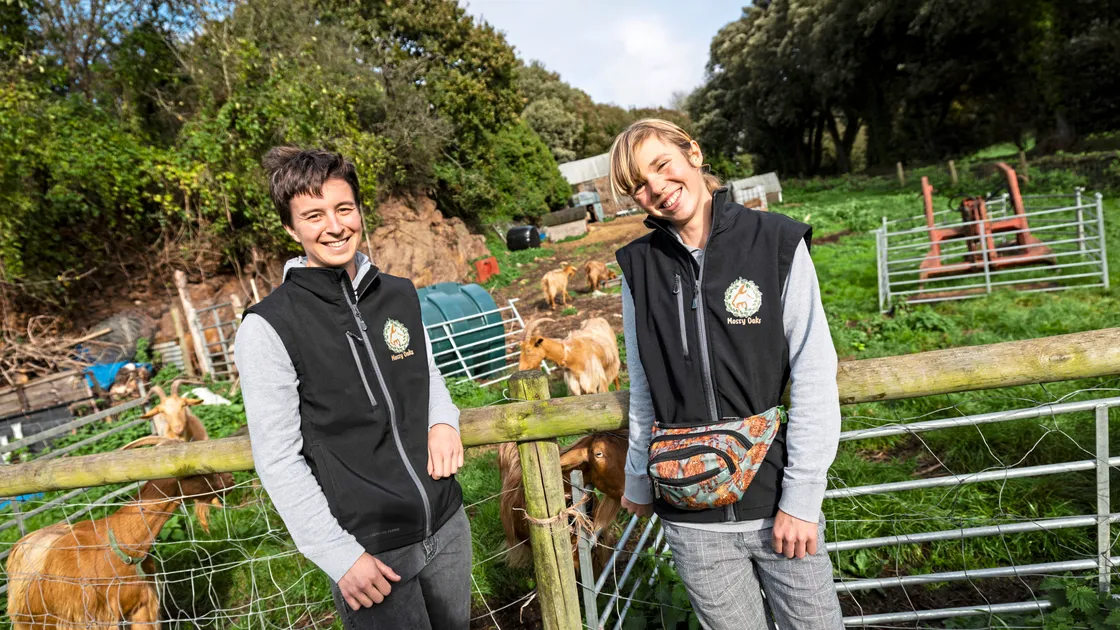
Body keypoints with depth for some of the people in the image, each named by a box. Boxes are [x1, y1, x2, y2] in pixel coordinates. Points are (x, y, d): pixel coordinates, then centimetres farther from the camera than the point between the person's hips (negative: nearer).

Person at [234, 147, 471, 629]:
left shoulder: (400, 294, 2)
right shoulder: (268, 328, -13)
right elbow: (278, 460, -11)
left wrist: (443, 421, -5)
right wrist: (340, 556, -14)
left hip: (447, 524, 5)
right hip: (369, 550, -5)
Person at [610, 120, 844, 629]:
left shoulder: (776, 242, -6)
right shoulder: (639, 266, 1)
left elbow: (815, 378, -7)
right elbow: (643, 390, 8)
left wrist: (802, 497, -9)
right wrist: (638, 482, 14)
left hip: (775, 495, -1)